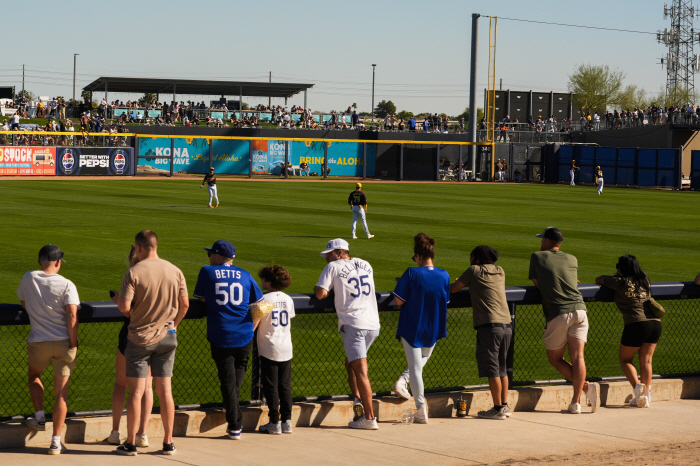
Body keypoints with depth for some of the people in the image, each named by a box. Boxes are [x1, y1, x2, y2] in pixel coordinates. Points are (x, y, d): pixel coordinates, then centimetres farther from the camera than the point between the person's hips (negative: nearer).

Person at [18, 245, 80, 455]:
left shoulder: (28, 278, 0)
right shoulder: (66, 285, -8)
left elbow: (23, 303, 16)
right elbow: (72, 315, -16)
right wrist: (73, 343, -8)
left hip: (38, 342, 1)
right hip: (63, 342, -1)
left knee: (34, 375, 33)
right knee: (61, 392, 4)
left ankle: (39, 418, 23)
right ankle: (56, 442, 3)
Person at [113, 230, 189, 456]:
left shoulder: (133, 273, -13)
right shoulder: (175, 271, 0)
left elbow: (125, 307, -18)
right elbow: (184, 304, 4)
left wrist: (117, 298, 5)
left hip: (140, 337, -3)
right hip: (166, 336, 3)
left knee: (136, 391, 1)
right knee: (165, 390, 8)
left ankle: (130, 443, 6)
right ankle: (168, 443, 11)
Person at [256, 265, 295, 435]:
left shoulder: (264, 299, -11)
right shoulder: (288, 299, 7)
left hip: (269, 349, -5)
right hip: (286, 349, 5)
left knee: (271, 386, 0)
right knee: (285, 385, 9)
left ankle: (274, 422, 0)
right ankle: (287, 421, 8)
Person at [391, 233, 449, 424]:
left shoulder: (411, 274, -17)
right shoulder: (444, 276, -5)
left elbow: (399, 301, -14)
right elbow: (445, 301, 6)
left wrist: (399, 285, 4)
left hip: (412, 328, -4)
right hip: (433, 330, 4)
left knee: (415, 368, 2)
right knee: (422, 360, 29)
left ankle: (421, 410, 0)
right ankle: (403, 380, 7)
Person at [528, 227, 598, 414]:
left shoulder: (537, 257, 8)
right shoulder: (572, 260, 18)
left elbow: (537, 284, 15)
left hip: (557, 314, -4)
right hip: (579, 309, 4)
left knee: (555, 358, 10)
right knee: (577, 357, -2)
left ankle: (586, 386, -6)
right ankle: (575, 402, -10)